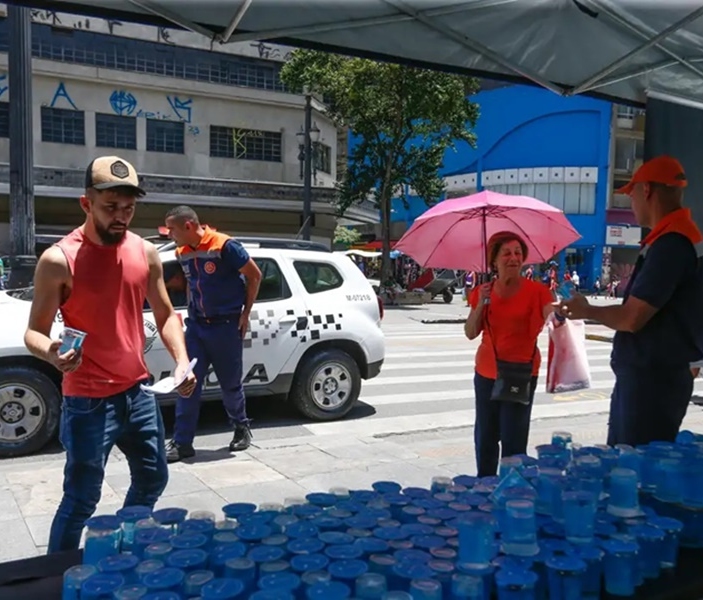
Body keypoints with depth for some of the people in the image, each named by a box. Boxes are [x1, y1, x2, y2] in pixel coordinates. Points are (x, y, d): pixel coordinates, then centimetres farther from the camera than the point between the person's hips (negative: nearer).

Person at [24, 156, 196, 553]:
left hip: (138, 391, 6)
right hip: (88, 400, -6)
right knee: (81, 499, -1)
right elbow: (35, 331, -10)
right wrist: (51, 353, -33)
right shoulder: (59, 260, -14)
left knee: (153, 478, 20)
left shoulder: (146, 253, 2)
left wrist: (182, 361, -7)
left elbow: (166, 315, 9)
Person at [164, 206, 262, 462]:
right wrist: (191, 311, 11)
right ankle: (182, 443, 6)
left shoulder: (224, 246, -17)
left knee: (231, 383, 8)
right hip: (196, 325, 5)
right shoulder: (182, 253, 3)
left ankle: (241, 428, 32)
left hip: (226, 325, -5)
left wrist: (246, 313, -6)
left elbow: (254, 275, -9)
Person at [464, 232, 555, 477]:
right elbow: (470, 334, 1)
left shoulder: (537, 291, -8)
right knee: (485, 437, 13)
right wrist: (481, 304, -12)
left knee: (514, 441, -5)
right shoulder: (483, 292, 3)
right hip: (486, 373, 4)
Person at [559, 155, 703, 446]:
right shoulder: (677, 238, 12)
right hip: (646, 375, 10)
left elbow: (632, 318, -22)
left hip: (653, 379, -10)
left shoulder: (671, 244, -21)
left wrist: (587, 311, -4)